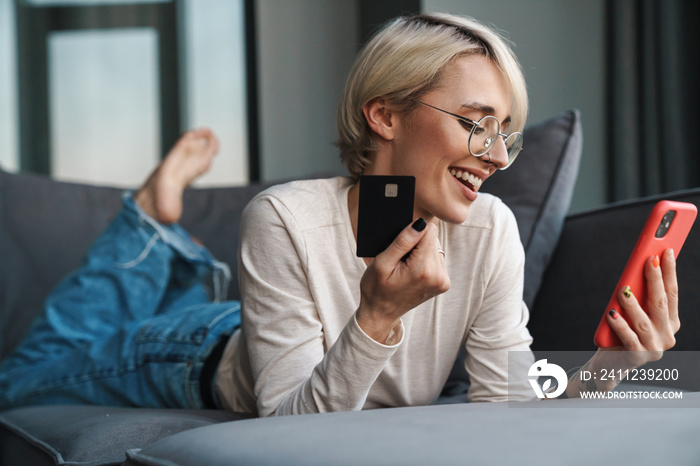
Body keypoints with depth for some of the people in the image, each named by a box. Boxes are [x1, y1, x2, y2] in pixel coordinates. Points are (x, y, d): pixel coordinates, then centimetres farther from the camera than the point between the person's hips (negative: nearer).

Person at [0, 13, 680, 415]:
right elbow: (289, 426, -39)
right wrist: (377, 319, -54)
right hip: (212, 361, -3)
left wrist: (600, 371, -45)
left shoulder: (489, 230, -30)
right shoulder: (287, 223, -40)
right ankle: (158, 213, 25)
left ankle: (167, 230, 39)